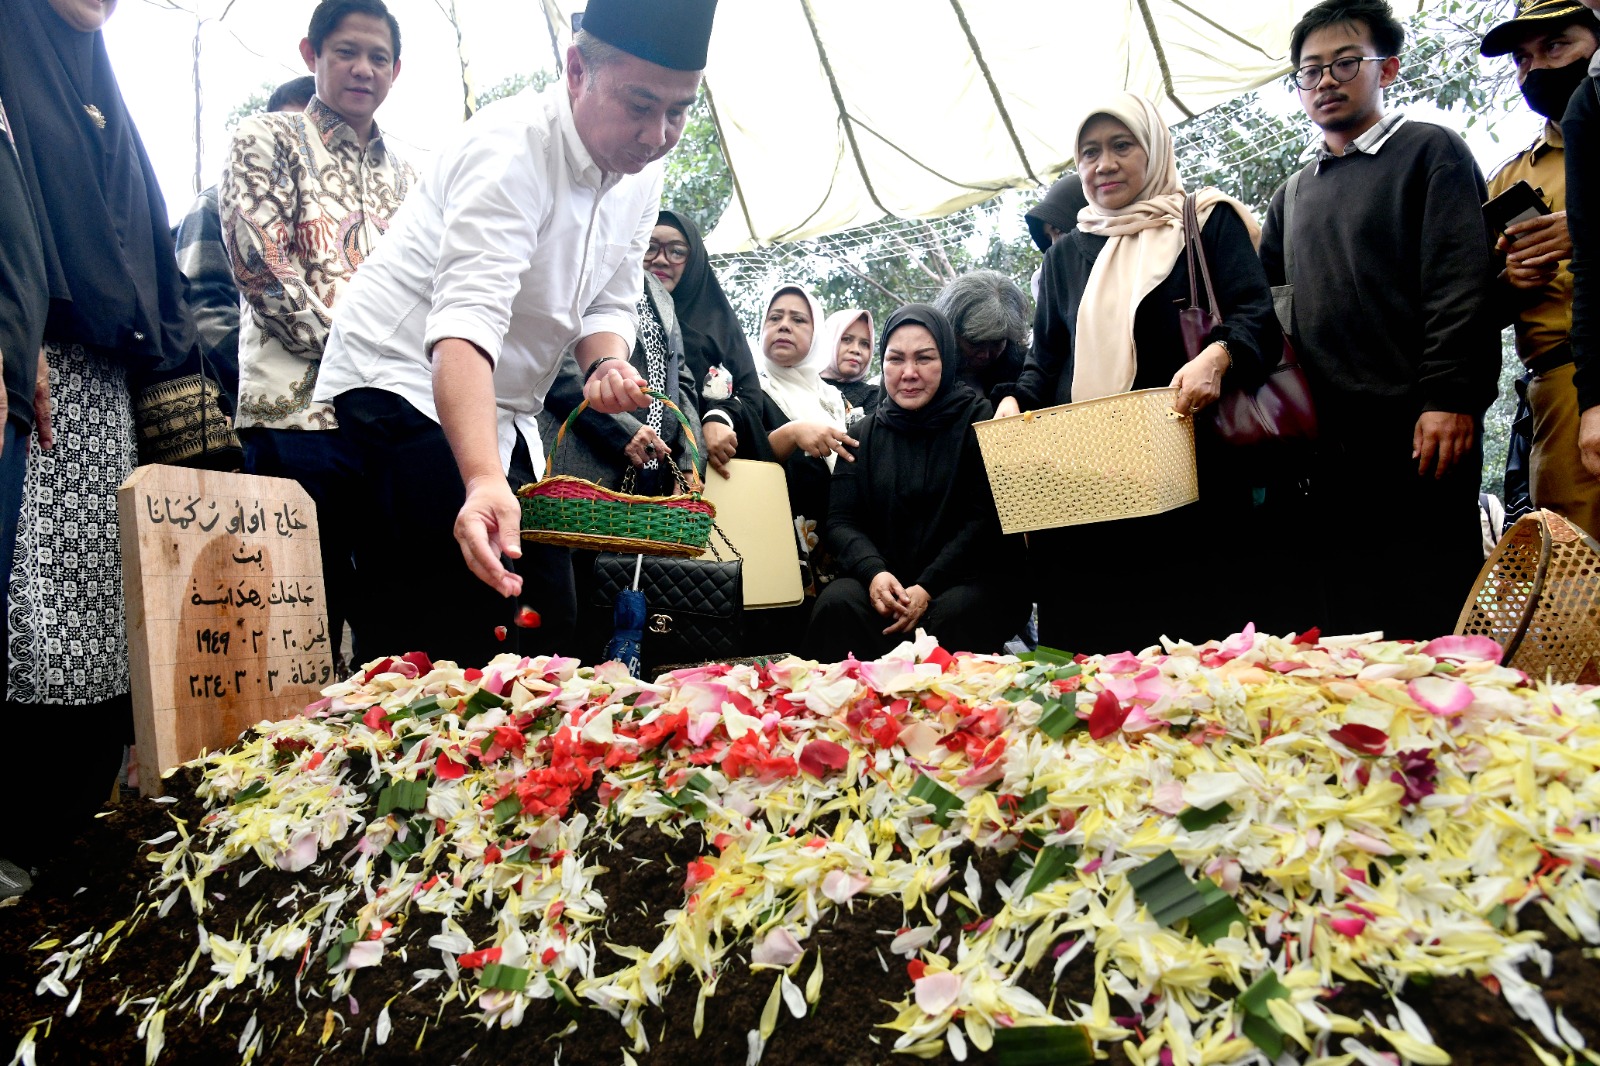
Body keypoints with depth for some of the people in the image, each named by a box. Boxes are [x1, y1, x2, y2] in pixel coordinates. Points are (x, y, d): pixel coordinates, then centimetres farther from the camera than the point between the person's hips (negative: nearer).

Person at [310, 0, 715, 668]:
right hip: (401, 384, -8)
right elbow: (466, 323, -38)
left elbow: (609, 301, 6)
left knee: (544, 620, 7)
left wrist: (606, 364, -20)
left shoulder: (641, 175, 1)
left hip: (502, 412, 8)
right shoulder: (511, 150, -25)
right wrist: (484, 480, -53)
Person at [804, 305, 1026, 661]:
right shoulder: (865, 433, 14)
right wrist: (874, 572, -16)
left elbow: (986, 520, -6)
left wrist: (927, 588, -18)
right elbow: (841, 521, 6)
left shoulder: (977, 419, 3)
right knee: (836, 604, -29)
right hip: (884, 580, 2)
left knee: (951, 614, -36)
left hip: (970, 577, -2)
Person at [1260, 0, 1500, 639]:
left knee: (1435, 615, -5)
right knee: (1350, 618, 6)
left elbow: (1461, 284, -6)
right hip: (1332, 437, 5)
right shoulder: (1293, 195, 22)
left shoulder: (1429, 153, 5)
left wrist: (1448, 397, -17)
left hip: (1419, 425, -5)